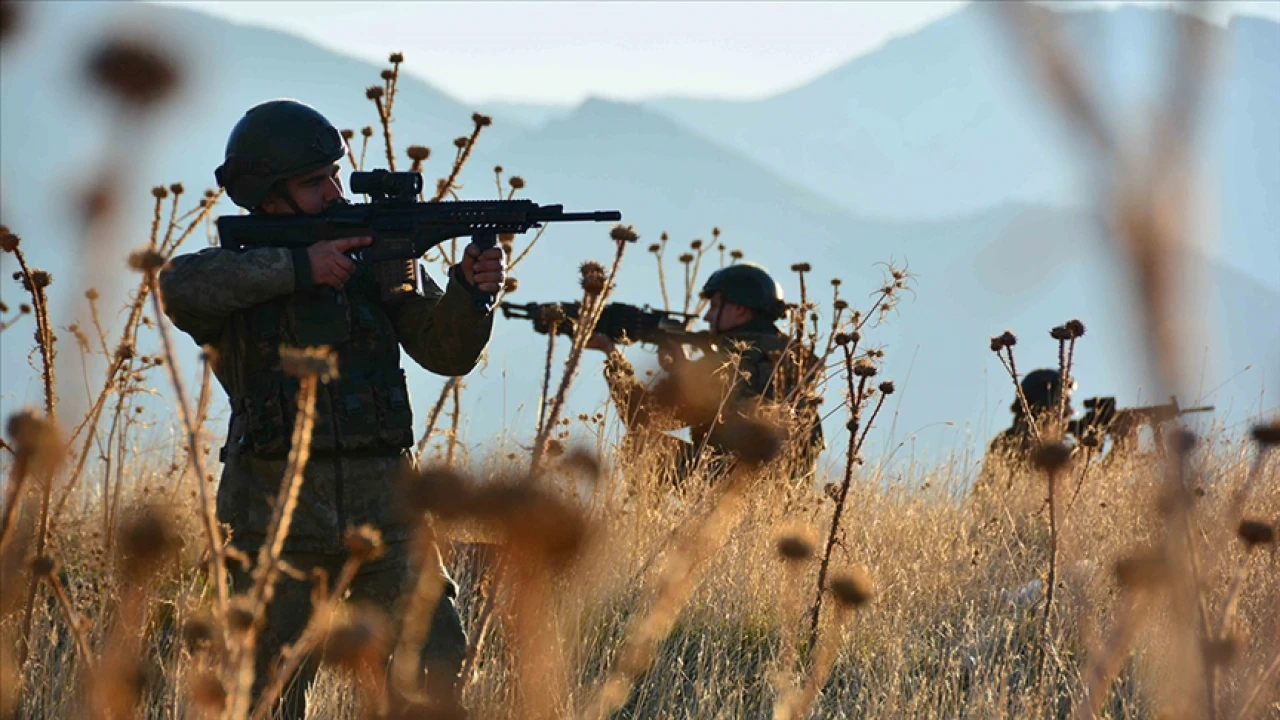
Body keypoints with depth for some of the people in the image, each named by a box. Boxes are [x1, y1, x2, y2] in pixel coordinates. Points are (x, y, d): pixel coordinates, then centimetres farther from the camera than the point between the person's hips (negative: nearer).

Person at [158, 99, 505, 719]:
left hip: (383, 511, 2)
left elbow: (446, 351, 4)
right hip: (277, 521, -2)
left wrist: (470, 289, -16)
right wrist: (298, 266, -23)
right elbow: (179, 287, -22)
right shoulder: (239, 272, 1)